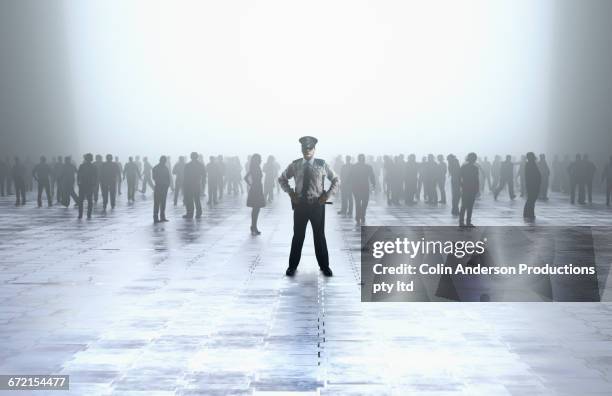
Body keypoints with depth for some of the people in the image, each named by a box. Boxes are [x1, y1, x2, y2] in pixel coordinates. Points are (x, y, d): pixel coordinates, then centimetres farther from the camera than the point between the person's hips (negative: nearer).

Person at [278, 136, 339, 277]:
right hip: (300, 205, 0)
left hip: (317, 205, 0)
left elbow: (336, 180, 8)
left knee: (320, 236, 9)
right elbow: (282, 179, 13)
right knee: (298, 236, 6)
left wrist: (327, 194, -3)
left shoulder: (322, 164, -2)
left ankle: (324, 266, 20)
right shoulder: (294, 165, 0)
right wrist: (290, 193, 1)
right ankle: (292, 266, 18)